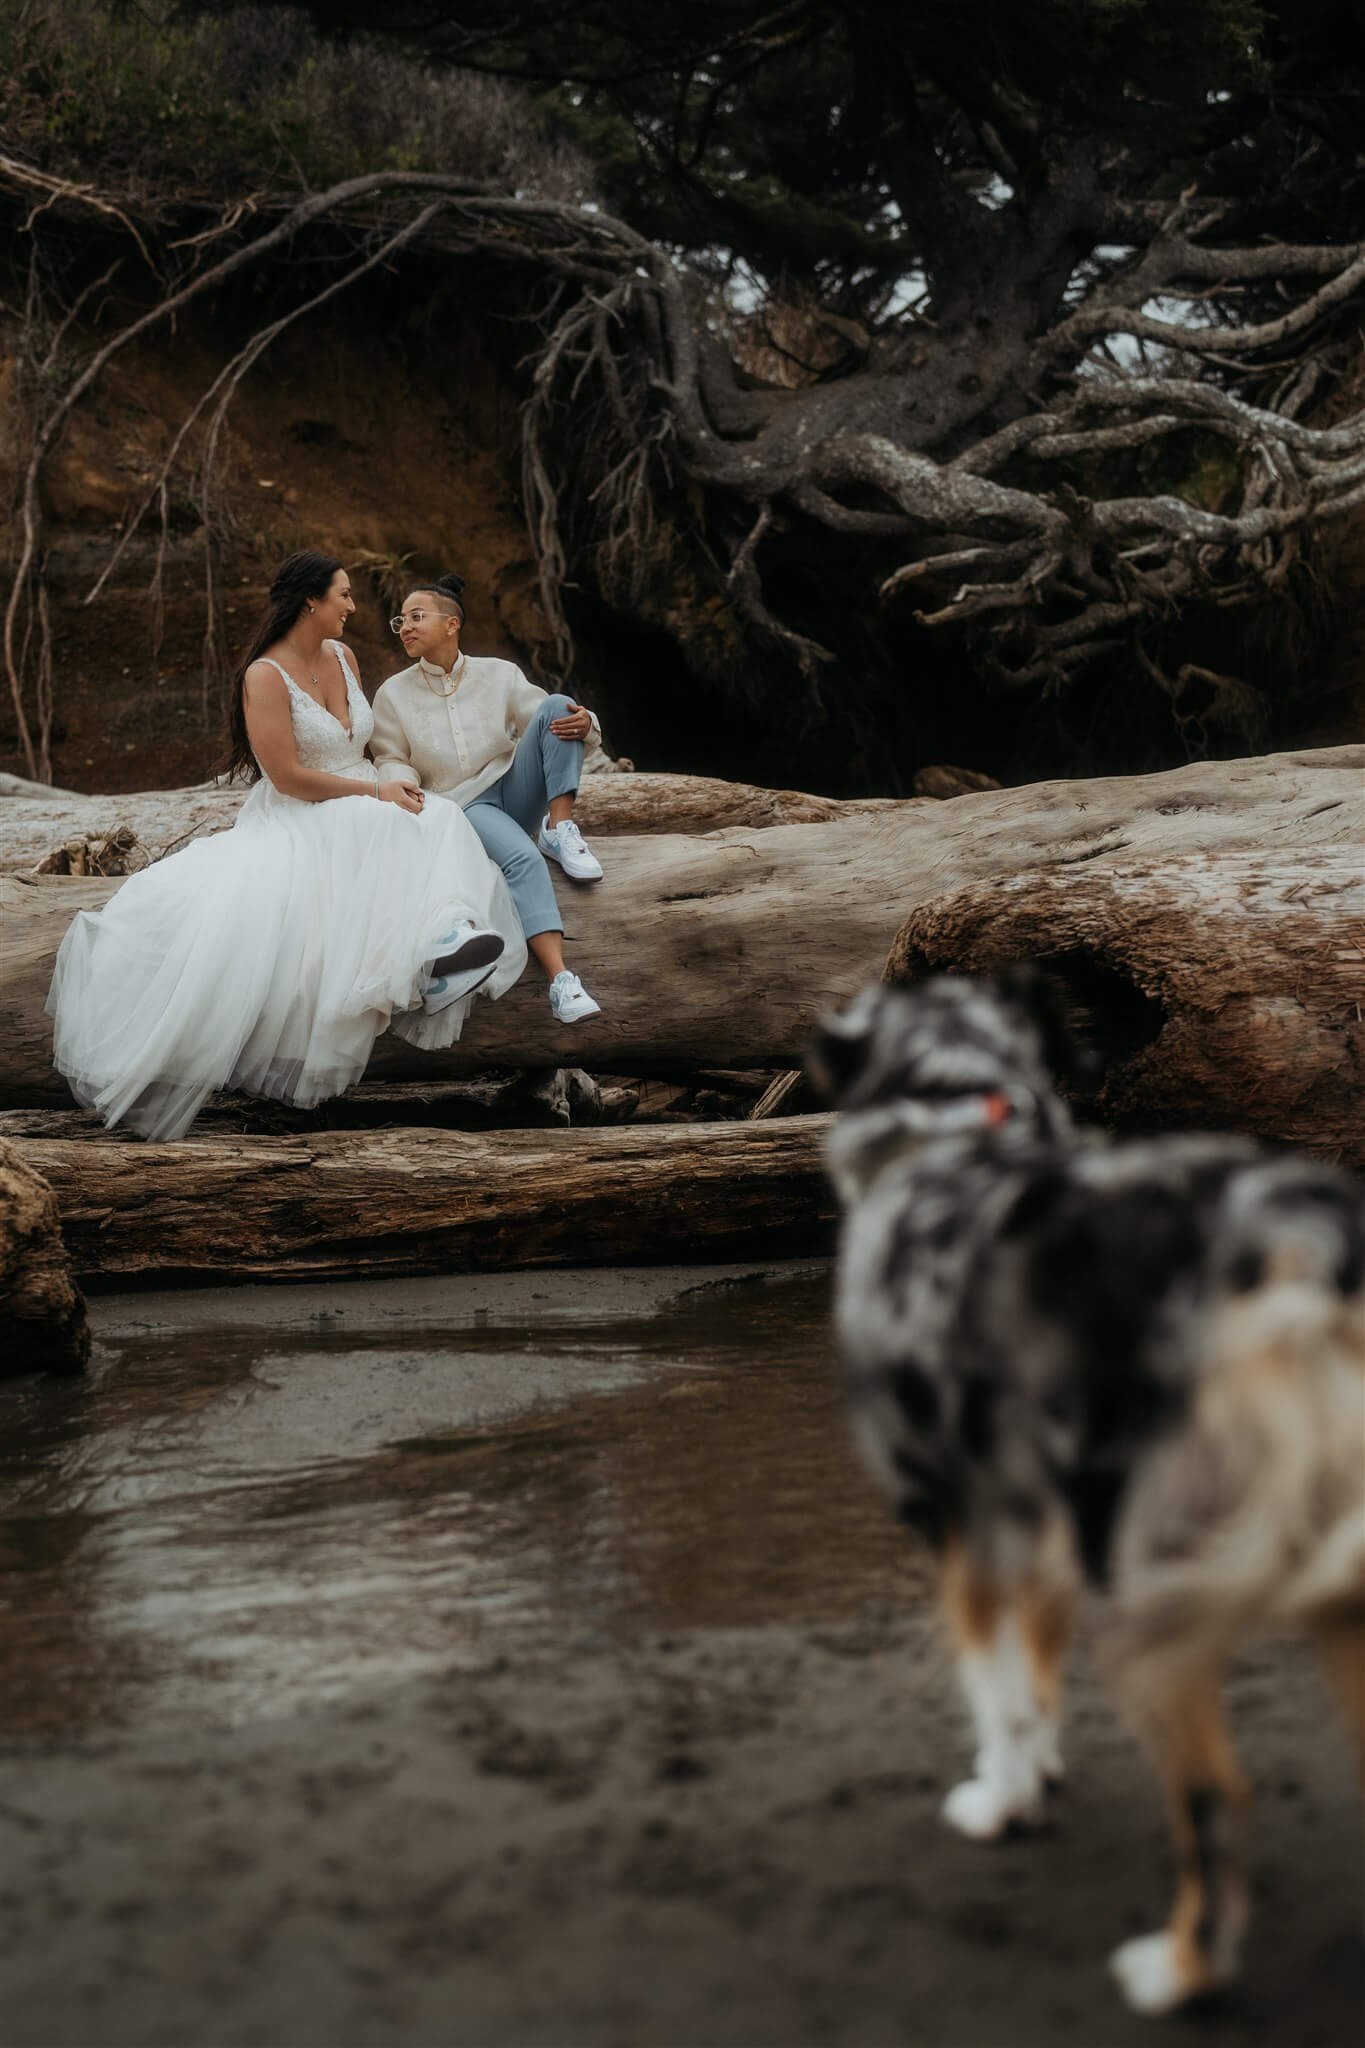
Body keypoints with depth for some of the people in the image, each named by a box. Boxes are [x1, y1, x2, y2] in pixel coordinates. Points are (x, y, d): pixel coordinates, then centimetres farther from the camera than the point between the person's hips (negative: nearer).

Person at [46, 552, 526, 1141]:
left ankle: (444, 948, -49)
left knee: (434, 821, -27)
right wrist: (376, 791, -15)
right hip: (296, 822, -5)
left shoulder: (342, 656, 13)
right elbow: (288, 776, -16)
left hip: (367, 812, 5)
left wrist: (396, 781, 4)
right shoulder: (266, 677, -10)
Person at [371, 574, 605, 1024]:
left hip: (515, 792, 3)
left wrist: (584, 726, -21)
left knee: (558, 706, -17)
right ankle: (559, 980, -50)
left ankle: (560, 830, -23)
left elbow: (554, 726, 3)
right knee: (521, 857, -36)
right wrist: (403, 784, -16)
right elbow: (390, 760, 9)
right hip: (461, 809, -3)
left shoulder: (499, 675, 4)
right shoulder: (393, 694, 4)